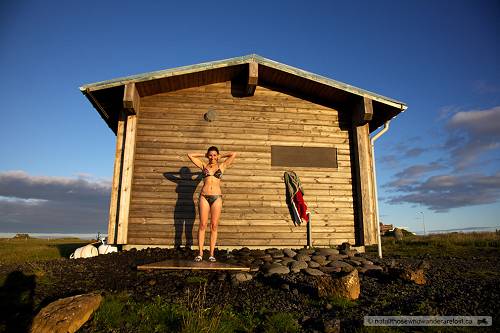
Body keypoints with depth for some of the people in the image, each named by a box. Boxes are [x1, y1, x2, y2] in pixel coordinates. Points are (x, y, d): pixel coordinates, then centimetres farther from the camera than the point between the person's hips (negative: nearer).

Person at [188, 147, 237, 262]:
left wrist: (221, 156, 16)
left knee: (214, 226, 2)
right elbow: (190, 155, 14)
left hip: (217, 197, 0)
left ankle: (212, 253, 7)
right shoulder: (203, 165, 12)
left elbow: (234, 154, 7)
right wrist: (204, 155, 17)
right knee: (202, 225, -1)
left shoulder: (222, 166, 10)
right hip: (204, 197, 0)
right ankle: (200, 253, 4)